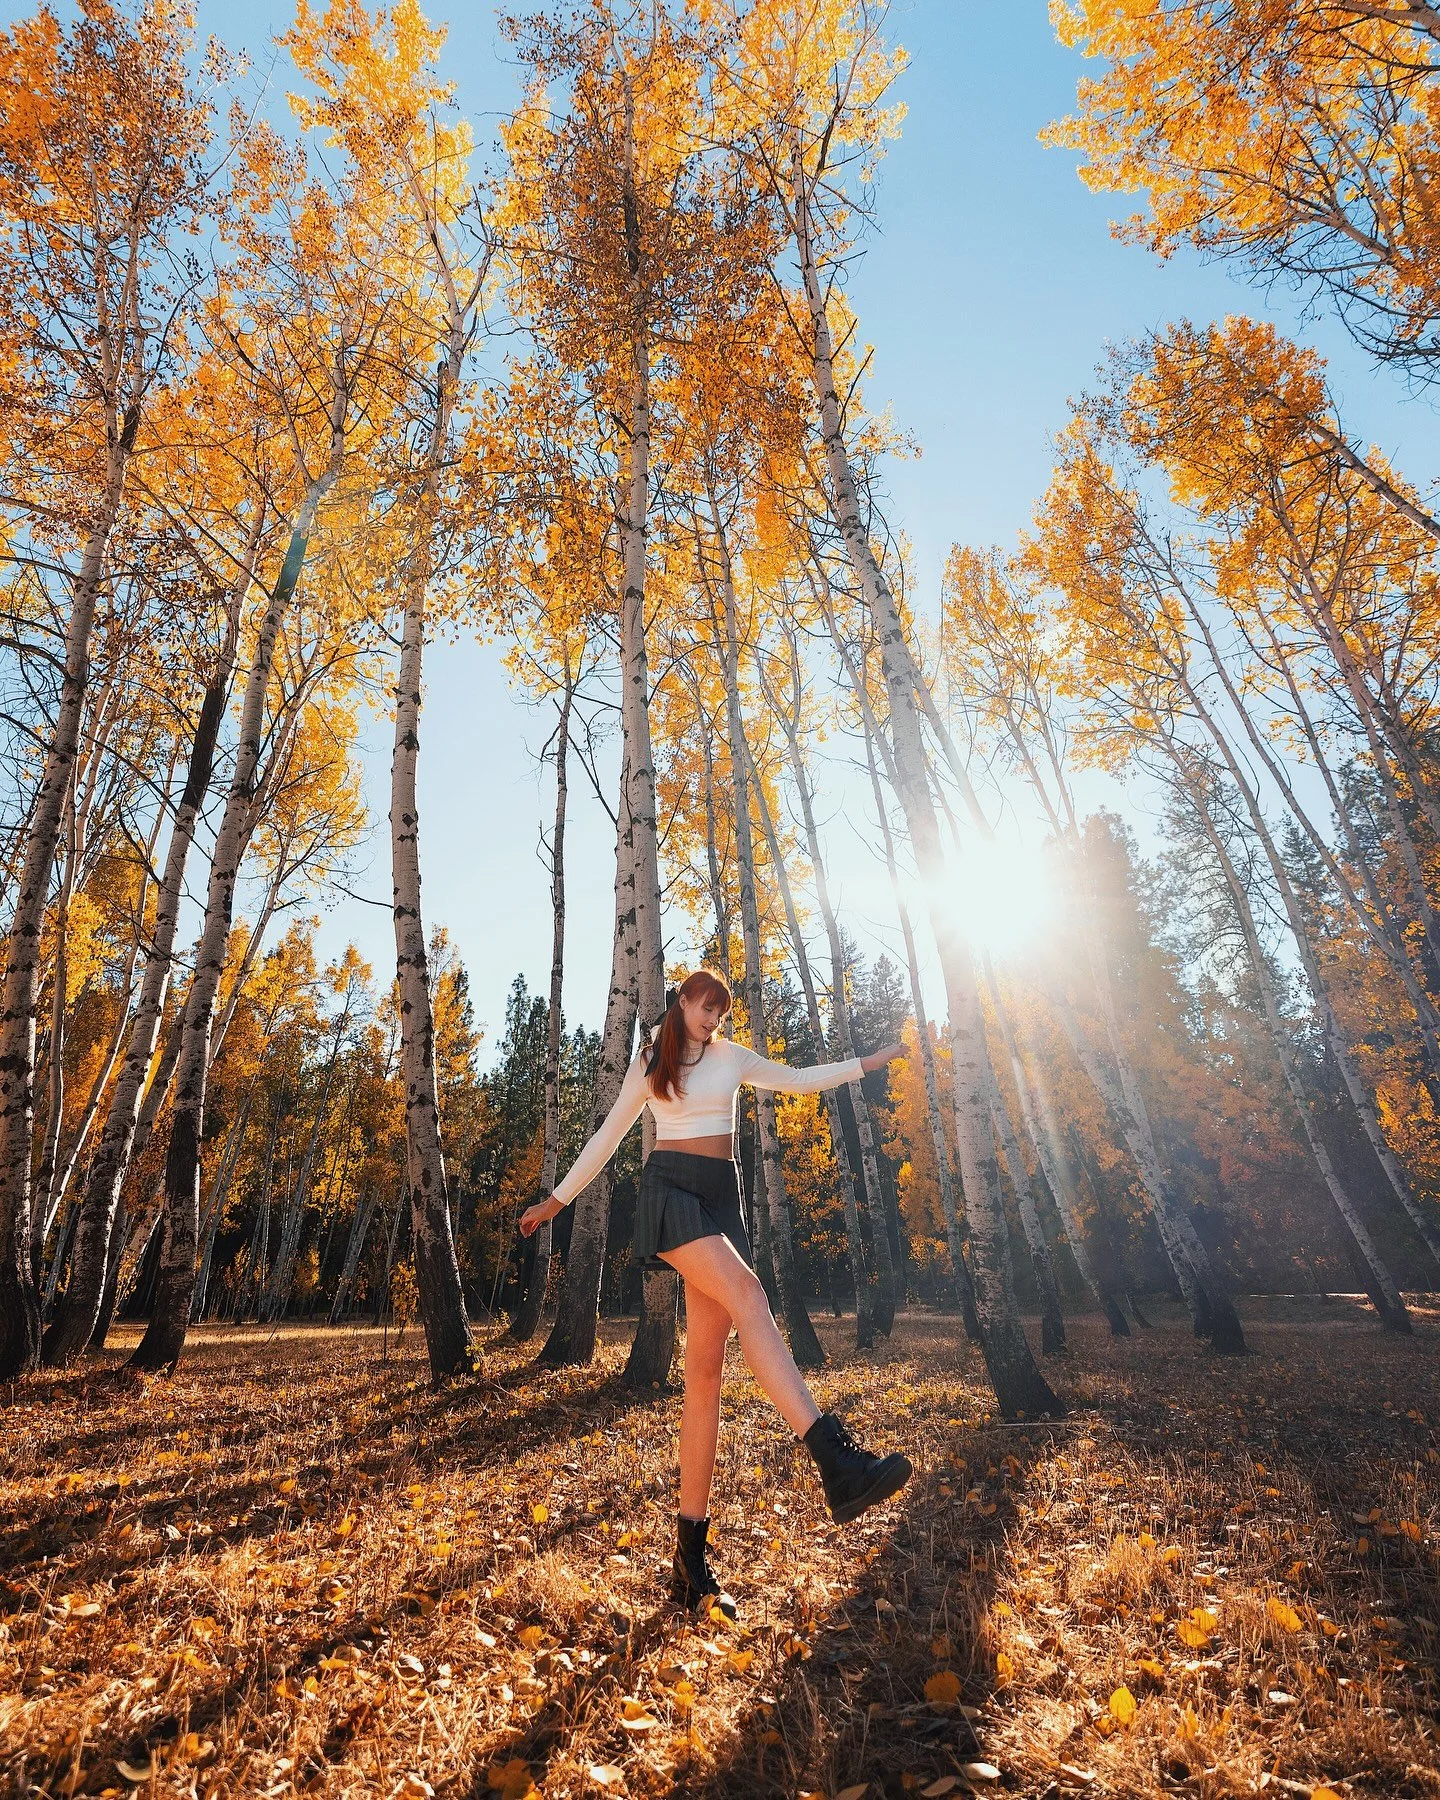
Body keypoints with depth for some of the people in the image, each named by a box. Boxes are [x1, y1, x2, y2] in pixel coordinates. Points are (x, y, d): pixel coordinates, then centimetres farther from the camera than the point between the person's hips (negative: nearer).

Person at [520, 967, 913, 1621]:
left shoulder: (731, 1057, 16)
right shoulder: (649, 1065, 9)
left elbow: (800, 1081, 21)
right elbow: (606, 1137, 15)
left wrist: (870, 1061, 21)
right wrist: (555, 1200, 18)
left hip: (722, 1197, 4)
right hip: (670, 1190, -3)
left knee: (705, 1370, -2)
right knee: (747, 1294, -30)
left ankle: (690, 1556, 4)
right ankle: (836, 1459, -40)